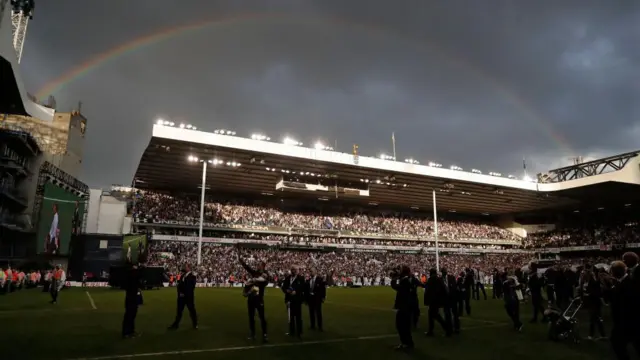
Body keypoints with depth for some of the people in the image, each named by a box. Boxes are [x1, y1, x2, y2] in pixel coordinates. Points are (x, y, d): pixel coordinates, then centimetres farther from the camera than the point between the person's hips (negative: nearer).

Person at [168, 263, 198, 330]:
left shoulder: (192, 277, -8)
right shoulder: (182, 276, 13)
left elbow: (191, 288, -15)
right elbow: (179, 285, 10)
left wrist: (184, 294, -18)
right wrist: (180, 293, -6)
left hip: (189, 297, -6)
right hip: (181, 296, 6)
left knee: (192, 311, 3)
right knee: (179, 311, 9)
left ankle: (195, 325, 14)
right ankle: (176, 325, 15)